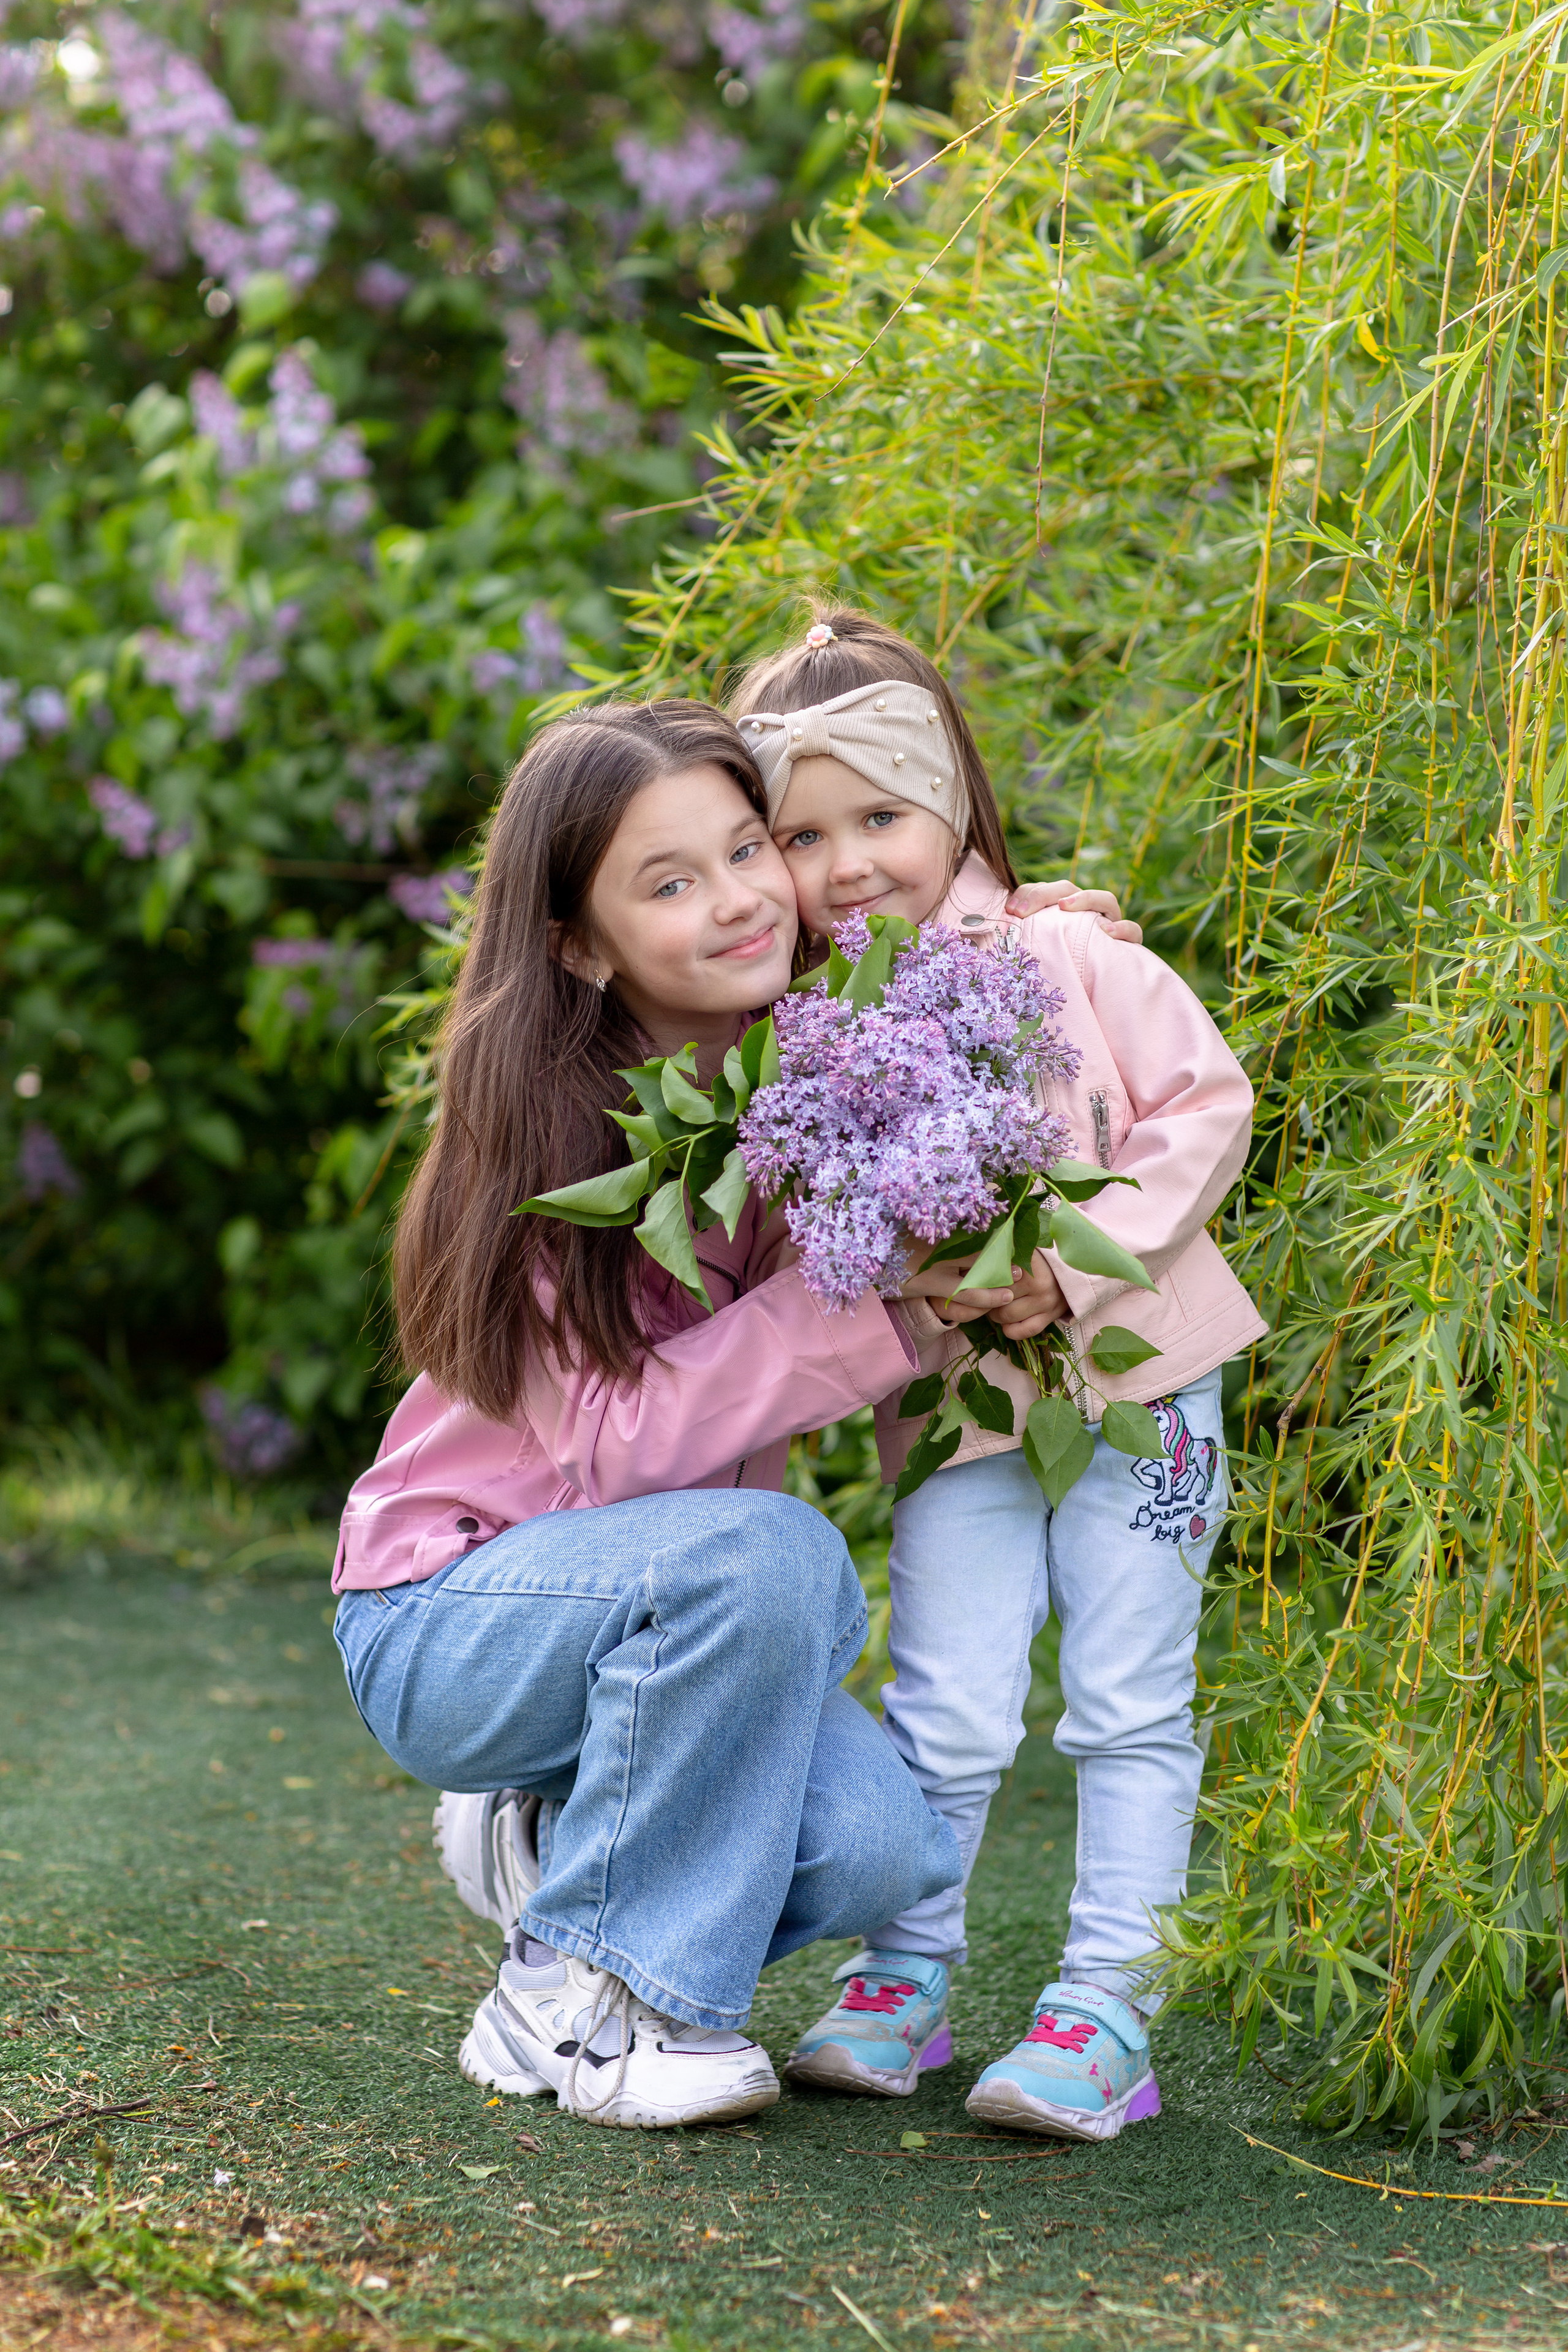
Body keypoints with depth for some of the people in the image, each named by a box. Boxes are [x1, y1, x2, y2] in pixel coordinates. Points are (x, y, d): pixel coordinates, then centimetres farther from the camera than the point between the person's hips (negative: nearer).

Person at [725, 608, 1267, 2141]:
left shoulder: (1066, 957, -6)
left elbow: (1206, 1104, -7)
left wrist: (1076, 1260, -16)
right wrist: (921, 1293, -20)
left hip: (1132, 1377, -1)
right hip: (954, 1402, 1)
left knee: (1129, 1704, 1)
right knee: (945, 1713, -3)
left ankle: (1107, 2010, 9)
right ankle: (901, 1981, 17)